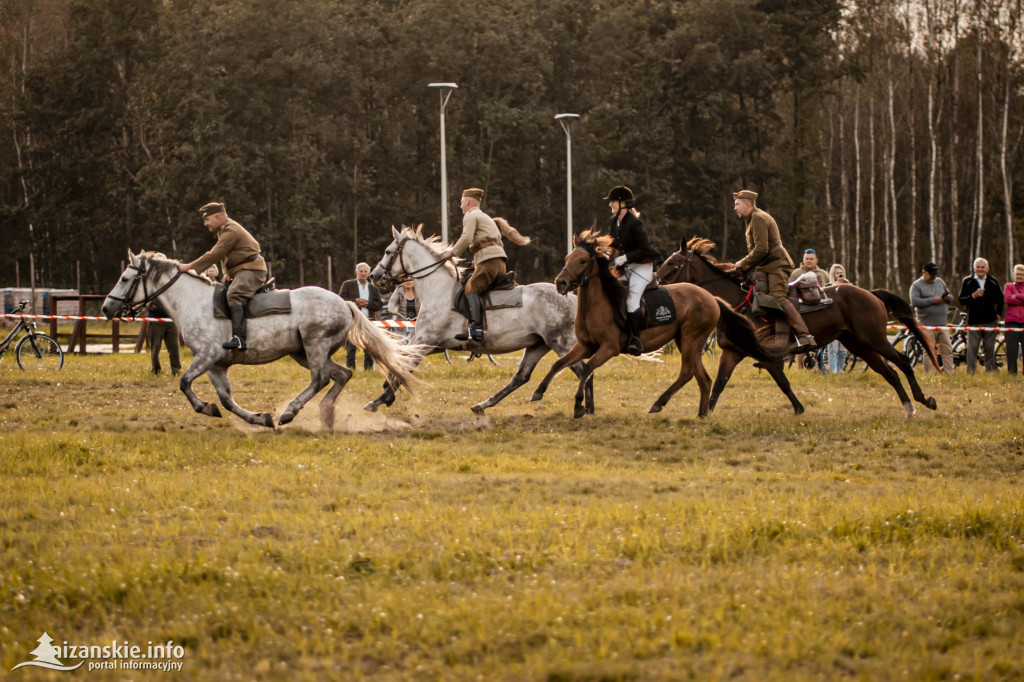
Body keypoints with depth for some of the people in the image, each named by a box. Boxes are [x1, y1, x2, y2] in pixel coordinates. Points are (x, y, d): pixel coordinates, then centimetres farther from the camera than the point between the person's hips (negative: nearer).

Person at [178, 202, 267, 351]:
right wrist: (226, 273, 1)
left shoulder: (231, 231, -16)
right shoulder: (224, 231, 18)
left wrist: (190, 267, -18)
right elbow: (222, 256, 21)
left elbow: (214, 255, -21)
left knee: (234, 295, -33)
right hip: (240, 271, 12)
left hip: (251, 270, -12)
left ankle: (238, 338, -47)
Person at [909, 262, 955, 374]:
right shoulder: (917, 285, 0)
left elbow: (950, 296, 24)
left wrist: (948, 298, -2)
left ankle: (949, 373, 4)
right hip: (927, 325, -5)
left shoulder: (940, 282, 18)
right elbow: (914, 301, -14)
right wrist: (932, 300, -17)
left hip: (942, 324, 5)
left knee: (947, 350, 2)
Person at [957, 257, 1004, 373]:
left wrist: (998, 313, 10)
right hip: (973, 322, -2)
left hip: (990, 321, 2)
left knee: (990, 348, 6)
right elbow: (961, 300, -3)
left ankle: (990, 371, 14)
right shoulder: (967, 282, 3)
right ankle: (970, 372, -5)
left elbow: (1000, 298, 21)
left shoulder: (993, 282, 10)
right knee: (972, 348, -6)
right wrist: (973, 296, -19)